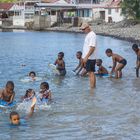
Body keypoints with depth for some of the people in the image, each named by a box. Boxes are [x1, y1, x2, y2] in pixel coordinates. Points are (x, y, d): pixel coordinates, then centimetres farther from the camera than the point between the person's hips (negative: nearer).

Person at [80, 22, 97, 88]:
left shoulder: (92, 35, -15)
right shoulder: (88, 34, 16)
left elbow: (92, 48, -23)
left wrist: (86, 57, -26)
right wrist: (85, 57, 21)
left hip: (90, 58, -10)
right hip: (87, 58, 10)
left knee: (91, 73, -9)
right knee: (91, 73, 12)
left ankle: (92, 88, -9)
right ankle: (94, 87, 17)